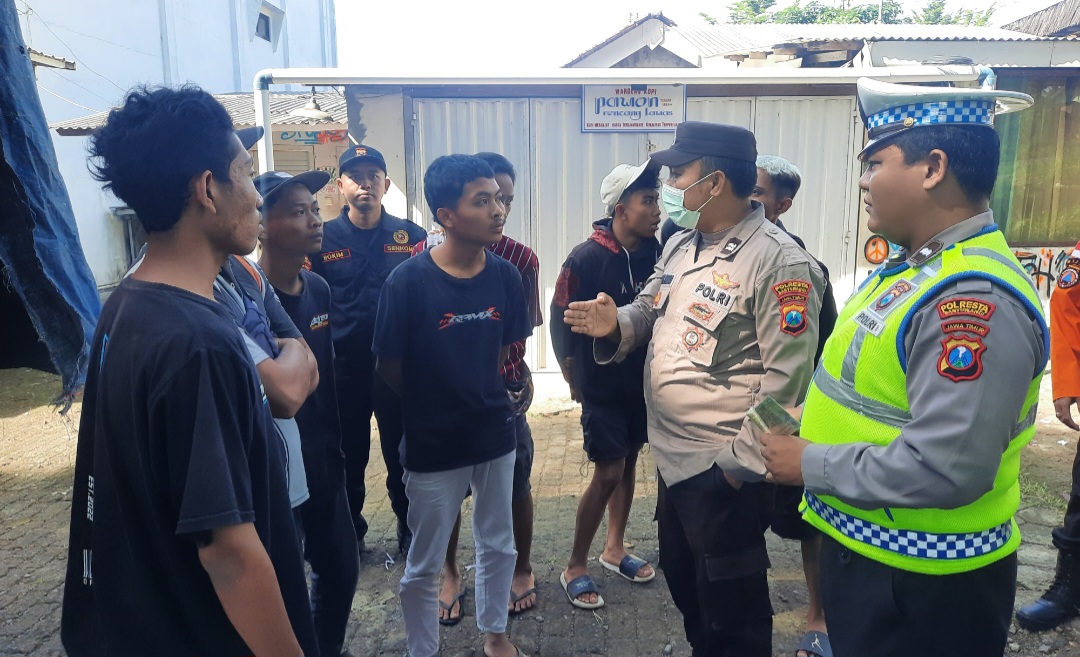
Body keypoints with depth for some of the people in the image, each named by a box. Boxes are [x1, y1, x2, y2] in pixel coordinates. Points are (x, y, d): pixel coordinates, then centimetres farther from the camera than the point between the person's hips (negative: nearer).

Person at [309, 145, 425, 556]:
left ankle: (410, 530, 30)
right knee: (348, 458, 14)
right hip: (344, 368, 1)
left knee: (402, 455, 11)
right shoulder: (322, 239, 0)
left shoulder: (410, 236, 0)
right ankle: (350, 533, 34)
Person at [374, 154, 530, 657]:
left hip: (495, 434, 4)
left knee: (498, 545, 21)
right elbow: (389, 368, -9)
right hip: (433, 445, -4)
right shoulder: (408, 281, -20)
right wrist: (432, 404, 3)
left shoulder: (505, 274, -8)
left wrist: (478, 395, 2)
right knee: (423, 565, 12)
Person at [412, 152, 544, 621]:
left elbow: (528, 324, 1)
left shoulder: (521, 258, -8)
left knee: (515, 485, 13)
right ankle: (449, 573, 38)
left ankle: (522, 570, 38)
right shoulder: (427, 253, -10)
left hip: (504, 392, 0)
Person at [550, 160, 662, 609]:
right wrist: (575, 380, -2)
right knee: (608, 474, -3)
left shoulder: (654, 252, -5)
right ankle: (575, 567, 14)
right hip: (602, 386, -5)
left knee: (629, 465, 15)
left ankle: (614, 548, 35)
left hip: (642, 381, 5)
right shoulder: (586, 258, -18)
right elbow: (562, 322, -10)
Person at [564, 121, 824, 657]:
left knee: (731, 611, 12)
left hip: (725, 471, -8)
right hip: (672, 458, 8)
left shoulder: (780, 262, -19)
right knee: (683, 582, 26)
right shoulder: (680, 245, 7)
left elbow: (785, 378, -21)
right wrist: (615, 325, -6)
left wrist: (740, 467, -18)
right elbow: (650, 311, 17)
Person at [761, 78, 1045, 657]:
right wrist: (805, 428, 6)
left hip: (920, 585, -9)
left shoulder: (971, 298, -27)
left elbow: (943, 468, -32)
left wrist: (811, 465, -21)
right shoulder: (912, 268, 6)